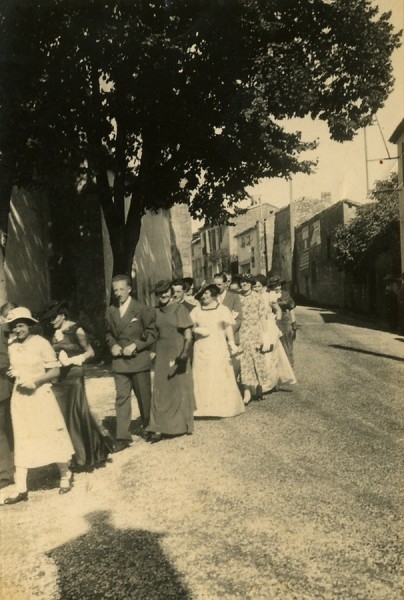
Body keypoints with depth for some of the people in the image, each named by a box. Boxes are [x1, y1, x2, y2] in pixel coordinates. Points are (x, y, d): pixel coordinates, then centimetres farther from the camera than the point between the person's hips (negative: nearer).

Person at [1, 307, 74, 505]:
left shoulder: (41, 343, -11)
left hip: (40, 395, -5)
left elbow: (55, 371, -10)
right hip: (19, 397, 5)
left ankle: (65, 475, 26)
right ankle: (21, 489, 12)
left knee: (52, 436, 4)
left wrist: (35, 381, -22)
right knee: (21, 441, 7)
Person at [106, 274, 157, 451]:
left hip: (139, 359, -3)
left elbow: (152, 333, -5)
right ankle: (123, 437, 0)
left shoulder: (142, 309, -6)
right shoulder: (111, 311, 7)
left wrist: (135, 346, -16)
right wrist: (112, 345, -2)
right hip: (119, 362, 3)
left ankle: (148, 428, 31)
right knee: (121, 398, -2)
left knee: (144, 397, 10)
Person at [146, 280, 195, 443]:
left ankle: (182, 425, 24)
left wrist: (185, 353, -24)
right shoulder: (157, 311, 7)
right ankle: (159, 429, 3)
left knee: (180, 389, 8)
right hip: (162, 355, 4)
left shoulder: (179, 309, -8)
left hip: (177, 355, -4)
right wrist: (153, 351, 6)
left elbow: (188, 335, -12)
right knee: (160, 391, 1)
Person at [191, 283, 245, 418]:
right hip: (201, 349, 2)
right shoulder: (196, 311, 10)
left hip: (219, 348, -2)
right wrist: (197, 330, -11)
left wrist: (231, 342, -12)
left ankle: (225, 407, 6)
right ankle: (204, 408, 3)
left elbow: (228, 327, 1)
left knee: (221, 378, -1)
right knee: (202, 379, 0)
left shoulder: (222, 309, 5)